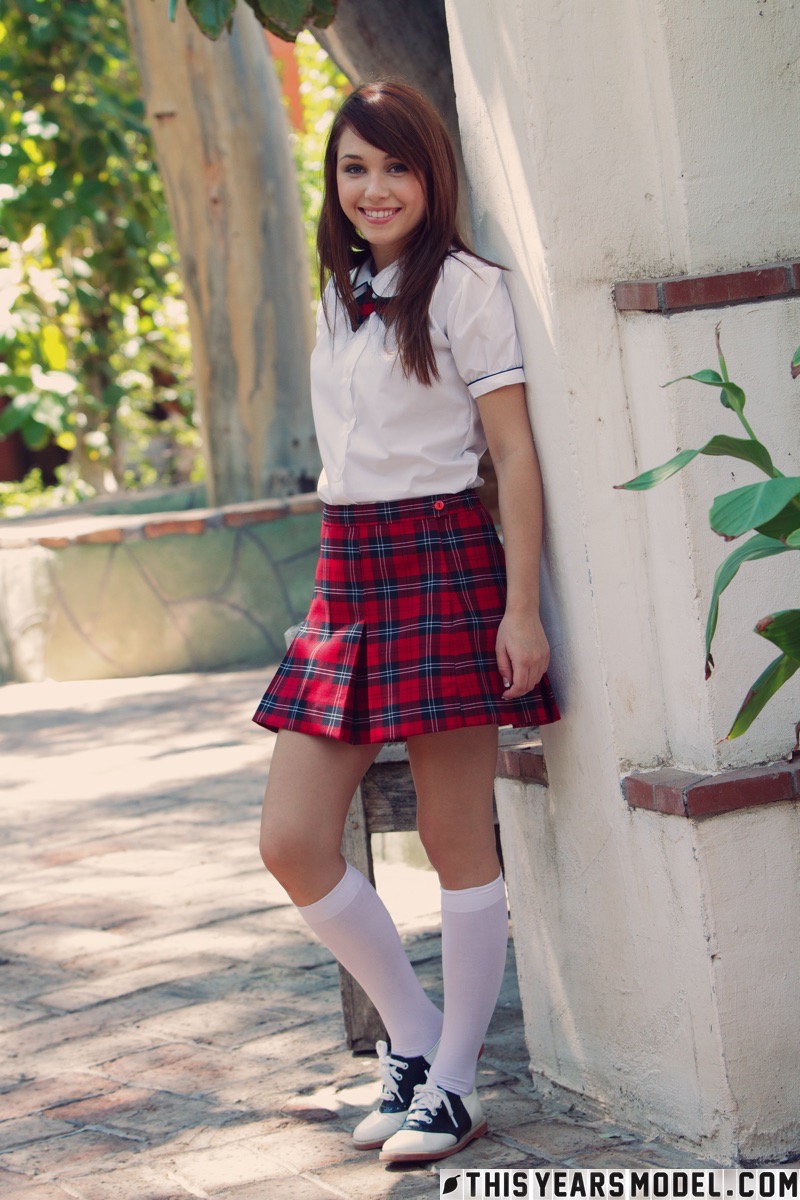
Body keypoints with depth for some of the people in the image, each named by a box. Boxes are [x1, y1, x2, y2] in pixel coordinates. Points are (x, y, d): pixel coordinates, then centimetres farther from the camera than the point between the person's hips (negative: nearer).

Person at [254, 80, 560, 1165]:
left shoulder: (463, 285, -5)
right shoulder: (345, 292, 16)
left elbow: (514, 451, -8)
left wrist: (522, 606, -14)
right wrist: (349, 577, 19)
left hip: (443, 566, -7)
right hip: (346, 574, 7)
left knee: (456, 841, 1)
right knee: (293, 844, 2)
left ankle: (453, 1083, 13)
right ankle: (414, 1034, 20)